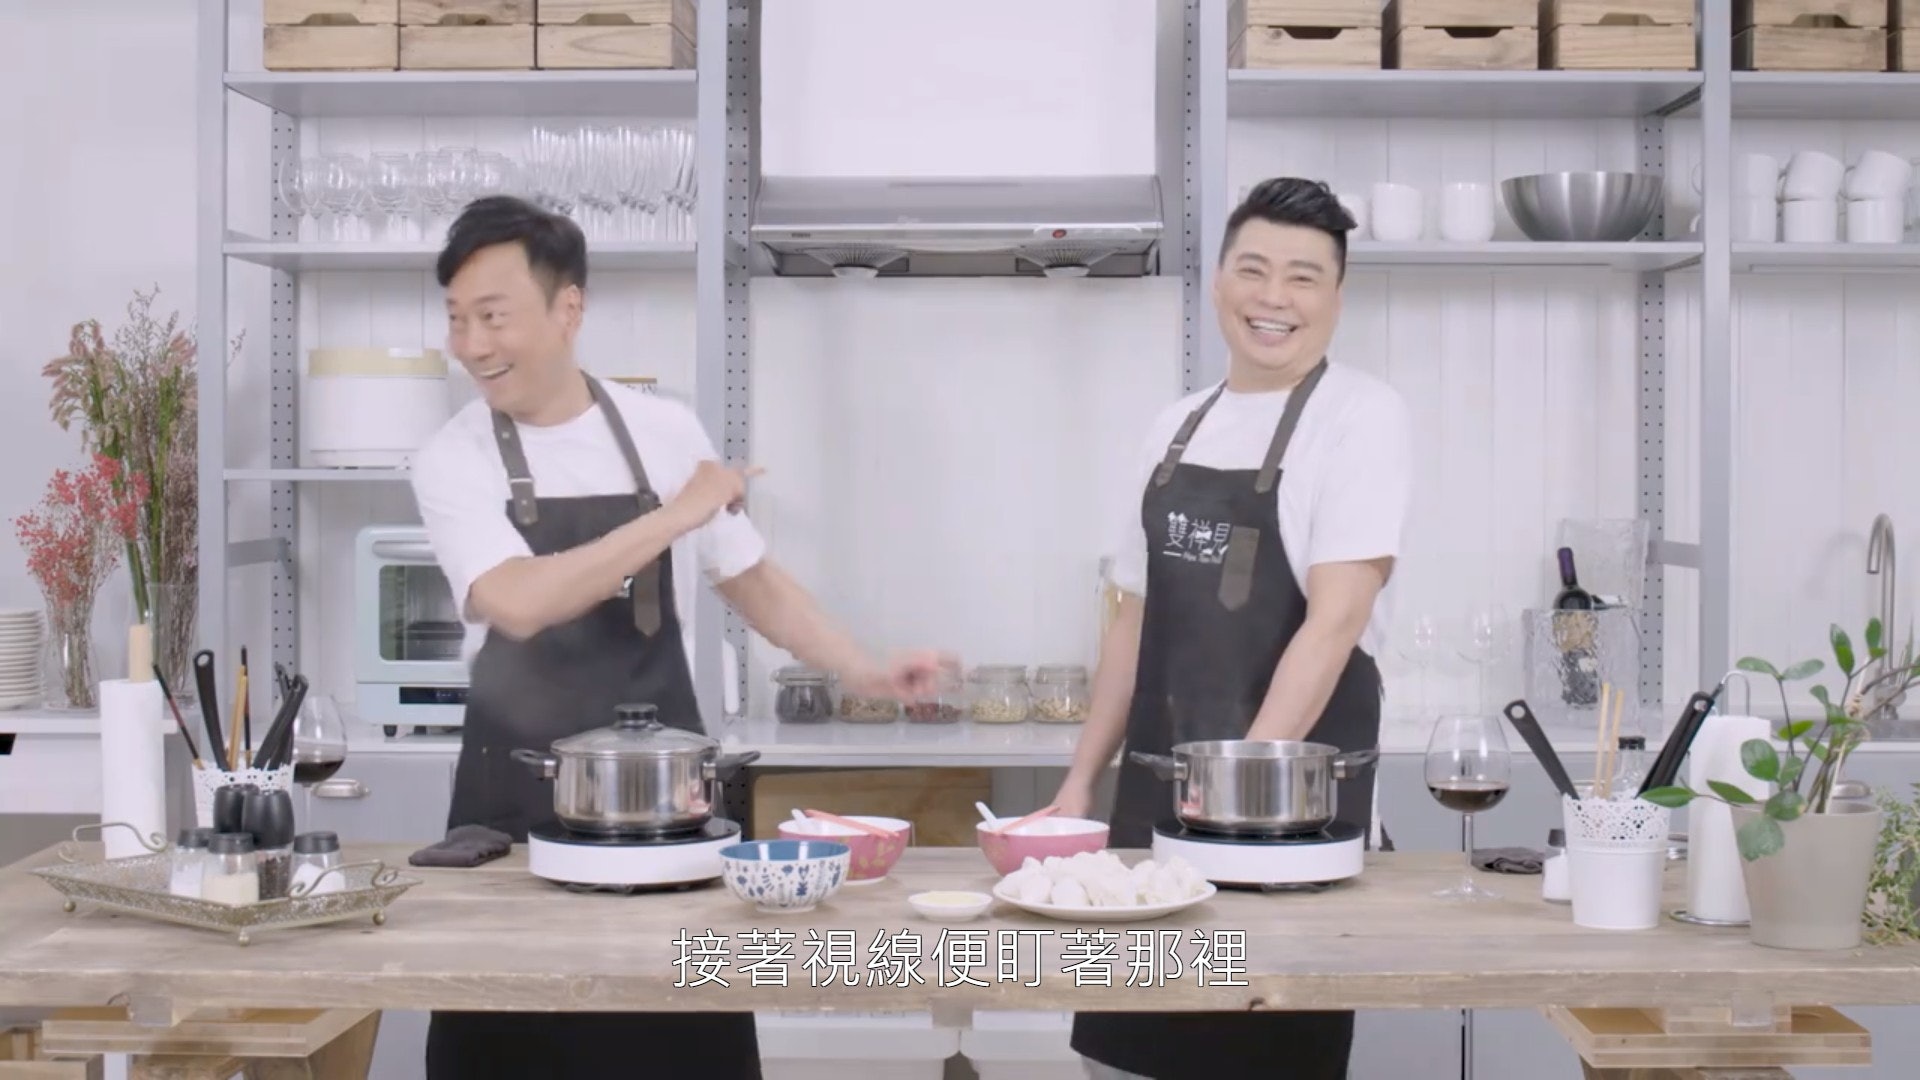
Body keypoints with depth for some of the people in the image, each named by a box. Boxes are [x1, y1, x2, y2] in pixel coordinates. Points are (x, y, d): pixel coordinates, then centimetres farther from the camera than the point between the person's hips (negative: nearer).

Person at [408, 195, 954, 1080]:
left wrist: (862, 671, -1)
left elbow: (749, 580, 10)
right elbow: (519, 604, -24)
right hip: (519, 796, -1)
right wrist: (679, 513, -20)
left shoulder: (665, 431, 0)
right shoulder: (453, 462, -7)